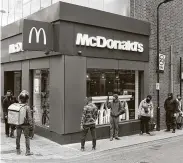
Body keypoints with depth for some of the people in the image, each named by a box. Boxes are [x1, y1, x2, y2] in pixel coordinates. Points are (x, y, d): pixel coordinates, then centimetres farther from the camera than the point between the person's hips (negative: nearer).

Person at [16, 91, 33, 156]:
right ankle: (27, 151, 7)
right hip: (25, 124, -4)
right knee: (27, 137, 5)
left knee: (18, 137, 15)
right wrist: (31, 124, -4)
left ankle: (18, 150, 25)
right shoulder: (27, 107, -16)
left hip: (18, 124, 4)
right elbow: (29, 117, -15)